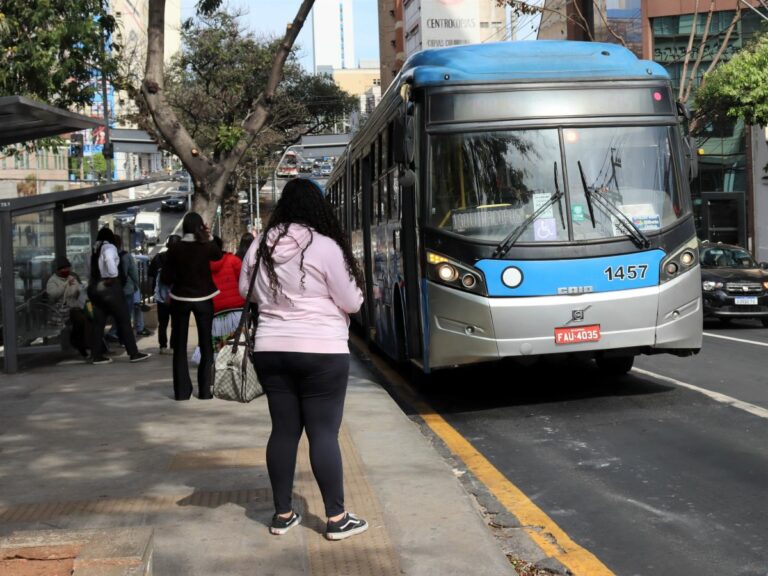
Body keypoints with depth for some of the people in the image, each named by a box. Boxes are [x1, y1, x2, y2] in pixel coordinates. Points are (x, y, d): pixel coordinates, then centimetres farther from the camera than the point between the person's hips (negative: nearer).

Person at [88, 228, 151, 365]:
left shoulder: (95, 250, 15)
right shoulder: (109, 247, -7)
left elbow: (93, 268, 10)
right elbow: (109, 259, -28)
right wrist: (113, 276, -18)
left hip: (95, 286, 7)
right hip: (109, 286, -7)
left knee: (98, 322, 8)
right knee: (123, 320, -2)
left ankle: (96, 355, 6)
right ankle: (134, 353, -1)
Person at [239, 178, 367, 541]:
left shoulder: (261, 246, 4)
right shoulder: (324, 246, -11)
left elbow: (248, 292, 19)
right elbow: (351, 303, -6)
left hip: (271, 350, 5)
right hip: (320, 352, -5)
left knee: (284, 430, 11)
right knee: (324, 433, -1)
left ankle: (282, 514, 18)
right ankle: (337, 519, 5)